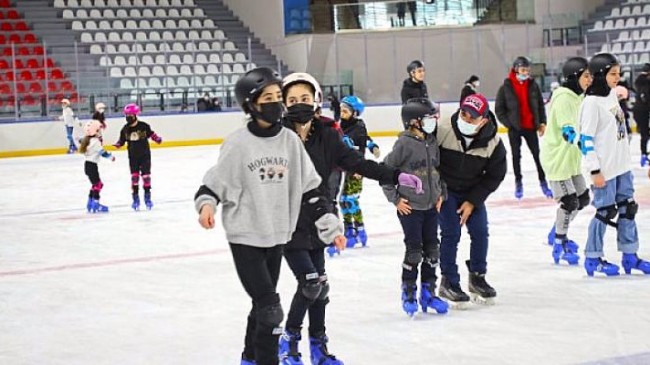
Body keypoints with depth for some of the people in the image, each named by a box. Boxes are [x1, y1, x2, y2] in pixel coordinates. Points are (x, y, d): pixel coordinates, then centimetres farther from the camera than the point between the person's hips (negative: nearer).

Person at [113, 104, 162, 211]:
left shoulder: (144, 126, -10)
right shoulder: (125, 129, -2)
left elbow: (151, 134, 4)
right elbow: (122, 140, 5)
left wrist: (157, 139, -14)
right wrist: (117, 145, -15)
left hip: (144, 155, -2)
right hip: (133, 156, 2)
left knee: (146, 176, 1)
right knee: (134, 177, 0)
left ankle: (147, 198, 13)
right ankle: (135, 199, 8)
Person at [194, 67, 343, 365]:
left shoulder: (290, 141, 1)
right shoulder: (238, 143, -12)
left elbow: (309, 188, 5)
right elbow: (216, 180, -8)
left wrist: (329, 224, 2)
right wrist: (206, 204, -28)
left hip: (277, 235, 5)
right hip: (245, 236, -5)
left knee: (263, 304, 18)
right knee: (270, 309, -10)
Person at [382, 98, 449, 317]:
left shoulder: (432, 142, 6)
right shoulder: (404, 143, -14)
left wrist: (440, 193, 10)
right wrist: (395, 198, -10)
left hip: (431, 206, 7)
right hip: (409, 207, -7)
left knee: (432, 249, 10)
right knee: (414, 250, -2)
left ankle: (428, 292, 22)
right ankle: (408, 294, 12)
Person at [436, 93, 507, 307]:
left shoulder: (493, 144, -19)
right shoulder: (442, 131, -28)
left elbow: (495, 176, -7)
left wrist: (472, 201, -11)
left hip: (472, 192, 3)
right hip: (445, 190, -3)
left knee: (480, 232, 1)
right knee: (451, 233, -9)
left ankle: (477, 278, 22)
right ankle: (448, 283, 3)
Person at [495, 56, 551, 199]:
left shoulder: (533, 85, 1)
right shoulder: (506, 87, -7)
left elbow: (540, 105, 9)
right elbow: (499, 108, -2)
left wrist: (542, 122, 2)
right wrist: (508, 123, -8)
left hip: (530, 127, 2)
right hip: (514, 128, -2)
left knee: (537, 154, 3)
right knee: (516, 156, 8)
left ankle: (543, 182, 10)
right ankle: (518, 183, 18)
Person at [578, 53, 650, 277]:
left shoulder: (612, 95, 8)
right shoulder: (592, 102, -17)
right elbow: (586, 138, -18)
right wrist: (594, 170, -18)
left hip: (621, 165, 8)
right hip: (604, 169, -8)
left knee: (627, 208, 11)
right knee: (606, 211, -2)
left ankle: (629, 255, 19)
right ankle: (592, 258, 10)